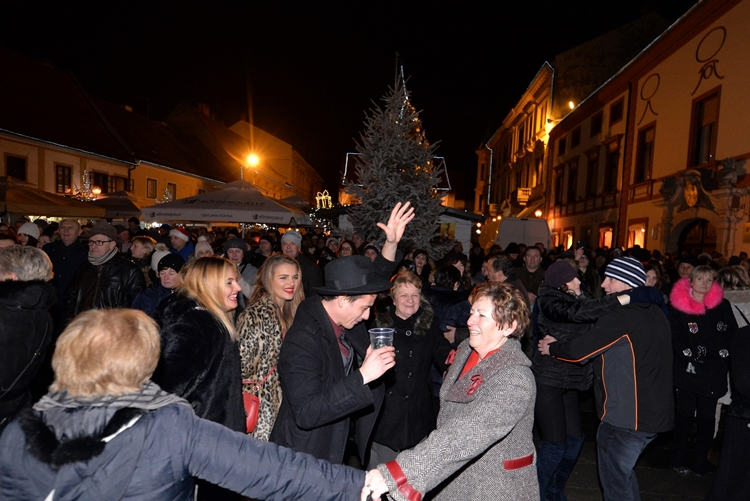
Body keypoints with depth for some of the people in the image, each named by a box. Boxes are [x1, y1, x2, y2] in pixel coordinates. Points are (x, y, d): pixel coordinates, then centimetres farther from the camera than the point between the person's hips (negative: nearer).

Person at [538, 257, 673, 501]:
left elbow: (580, 350, -16)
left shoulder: (621, 316, -21)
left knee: (615, 481, 8)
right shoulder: (655, 311, 8)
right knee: (622, 472, 25)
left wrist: (551, 348, 2)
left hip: (625, 417, -9)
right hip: (655, 414, 9)